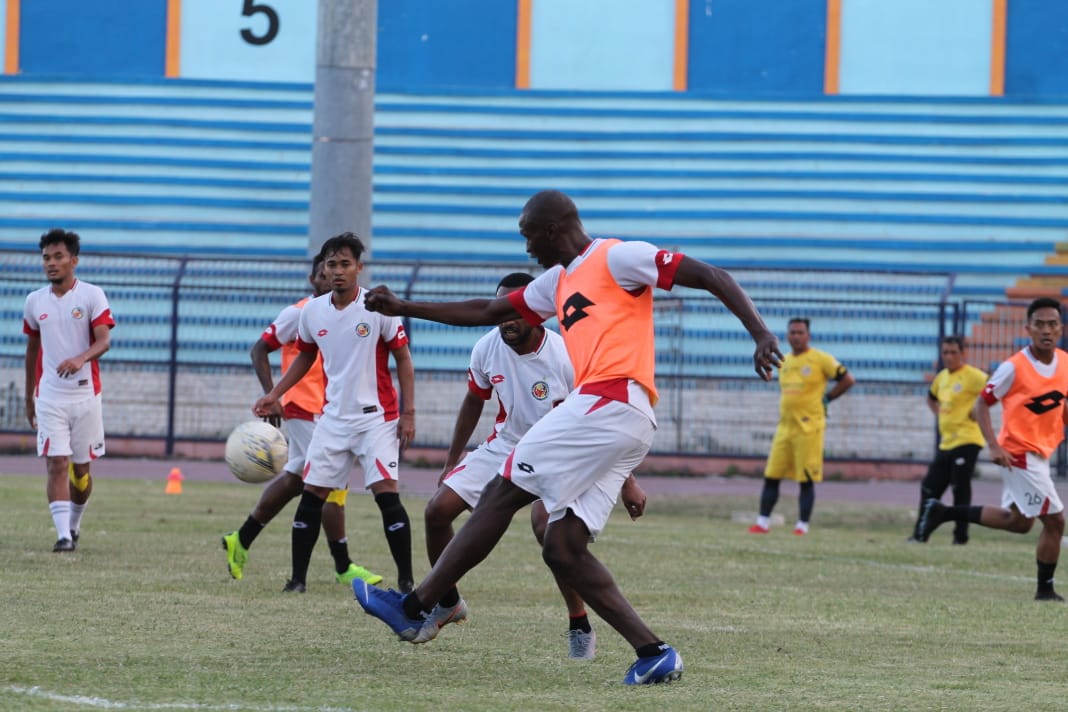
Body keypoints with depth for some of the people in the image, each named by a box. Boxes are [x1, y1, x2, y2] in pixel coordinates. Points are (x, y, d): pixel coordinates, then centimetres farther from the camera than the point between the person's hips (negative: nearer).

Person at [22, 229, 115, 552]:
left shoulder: (92, 295, -4)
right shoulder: (34, 301, 7)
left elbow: (104, 340, -15)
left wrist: (81, 358, -37)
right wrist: (28, 398, 20)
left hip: (85, 394, -1)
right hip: (49, 397, 2)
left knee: (80, 468, 7)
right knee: (56, 465, -10)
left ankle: (74, 524, 29)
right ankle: (63, 535, -15)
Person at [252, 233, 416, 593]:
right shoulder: (312, 312, 3)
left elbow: (403, 358, -4)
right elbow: (305, 356, 20)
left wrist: (408, 412, -9)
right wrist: (274, 394, 12)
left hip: (377, 417, -5)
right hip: (333, 417, 5)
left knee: (386, 493, -14)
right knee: (311, 493, 1)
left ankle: (406, 579, -9)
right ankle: (298, 578, 9)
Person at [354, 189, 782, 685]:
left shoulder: (617, 258, 2)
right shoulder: (557, 281, 28)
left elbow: (711, 277, -3)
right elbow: (487, 312, 35)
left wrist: (759, 332, -15)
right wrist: (403, 309, 33)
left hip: (611, 401, -9)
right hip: (625, 423, 9)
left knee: (502, 493, -5)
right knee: (562, 549, 1)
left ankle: (414, 609, -2)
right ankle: (653, 653, -6)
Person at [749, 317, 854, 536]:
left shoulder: (820, 359, -5)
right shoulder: (784, 362, 15)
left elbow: (848, 380, -3)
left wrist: (826, 398, -1)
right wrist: (782, 415, 15)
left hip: (809, 426, -6)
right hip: (785, 427, 6)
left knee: (806, 480, -3)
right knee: (771, 476, 3)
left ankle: (803, 525, 2)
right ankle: (763, 522, 8)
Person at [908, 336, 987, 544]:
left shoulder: (972, 376, -11)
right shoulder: (942, 377, 15)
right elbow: (931, 398, 34)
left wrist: (979, 410, -17)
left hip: (966, 440, -8)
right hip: (946, 442, 8)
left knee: (960, 489, -7)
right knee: (930, 487, 7)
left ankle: (960, 536, 1)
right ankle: (920, 534, 11)